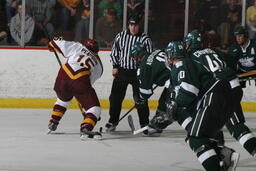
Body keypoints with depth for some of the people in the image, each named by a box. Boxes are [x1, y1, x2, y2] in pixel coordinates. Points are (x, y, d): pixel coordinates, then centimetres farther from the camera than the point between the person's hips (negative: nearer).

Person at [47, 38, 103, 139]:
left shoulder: (79, 47, 21)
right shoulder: (99, 66, 23)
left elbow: (62, 44, 18)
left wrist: (52, 44, 40)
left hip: (63, 77, 4)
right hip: (80, 81, -3)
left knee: (63, 99, 34)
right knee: (94, 108, 5)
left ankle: (53, 123, 38)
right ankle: (86, 127, -18)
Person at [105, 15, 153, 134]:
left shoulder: (145, 39, -4)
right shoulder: (120, 36, 4)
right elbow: (114, 52, 13)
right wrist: (115, 66, 5)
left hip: (137, 72, -3)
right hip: (121, 71, 3)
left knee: (140, 99, -4)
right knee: (115, 97, 4)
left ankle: (144, 124, 3)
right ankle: (113, 122, 16)